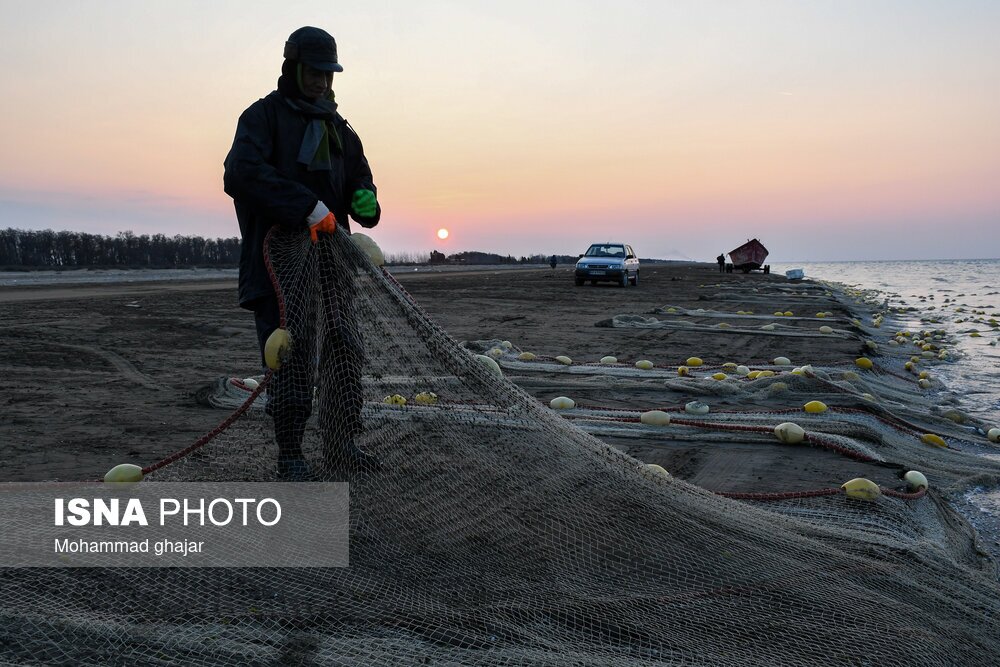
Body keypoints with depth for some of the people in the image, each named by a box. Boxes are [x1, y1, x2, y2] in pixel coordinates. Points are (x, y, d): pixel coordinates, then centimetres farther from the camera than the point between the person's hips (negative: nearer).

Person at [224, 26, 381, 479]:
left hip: (330, 255, 7)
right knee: (291, 354, -6)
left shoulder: (338, 127, 19)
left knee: (346, 349, 7)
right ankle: (290, 454, 7)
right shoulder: (264, 115, -1)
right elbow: (241, 173, -17)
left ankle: (340, 443, 20)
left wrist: (365, 200, -5)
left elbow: (359, 176, 21)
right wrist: (307, 206, -24)